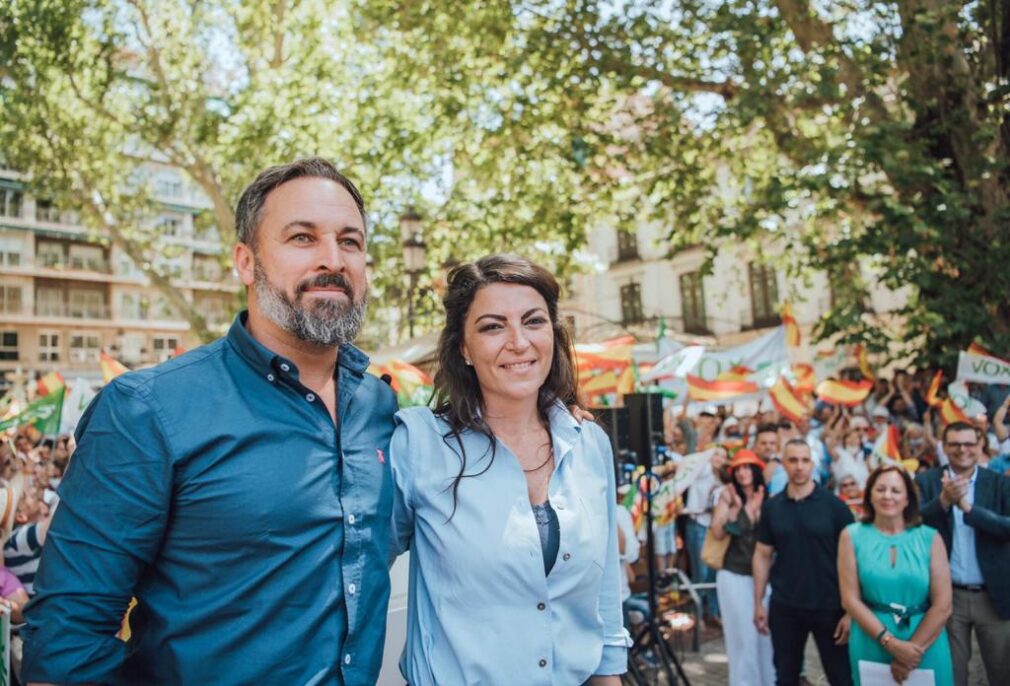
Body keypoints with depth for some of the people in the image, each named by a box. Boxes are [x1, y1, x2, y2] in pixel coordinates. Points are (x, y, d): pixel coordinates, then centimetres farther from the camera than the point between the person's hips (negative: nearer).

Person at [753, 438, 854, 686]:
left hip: (829, 606, -2)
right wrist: (758, 603, 3)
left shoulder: (834, 505, -7)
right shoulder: (772, 507, 1)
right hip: (784, 606, 2)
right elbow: (762, 556, 6)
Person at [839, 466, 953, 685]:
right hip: (871, 645, 0)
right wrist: (890, 642, -14)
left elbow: (942, 605, -5)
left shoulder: (930, 538, -2)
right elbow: (850, 599, -6)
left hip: (927, 646, 0)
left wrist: (914, 649, -12)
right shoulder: (852, 536, -3)